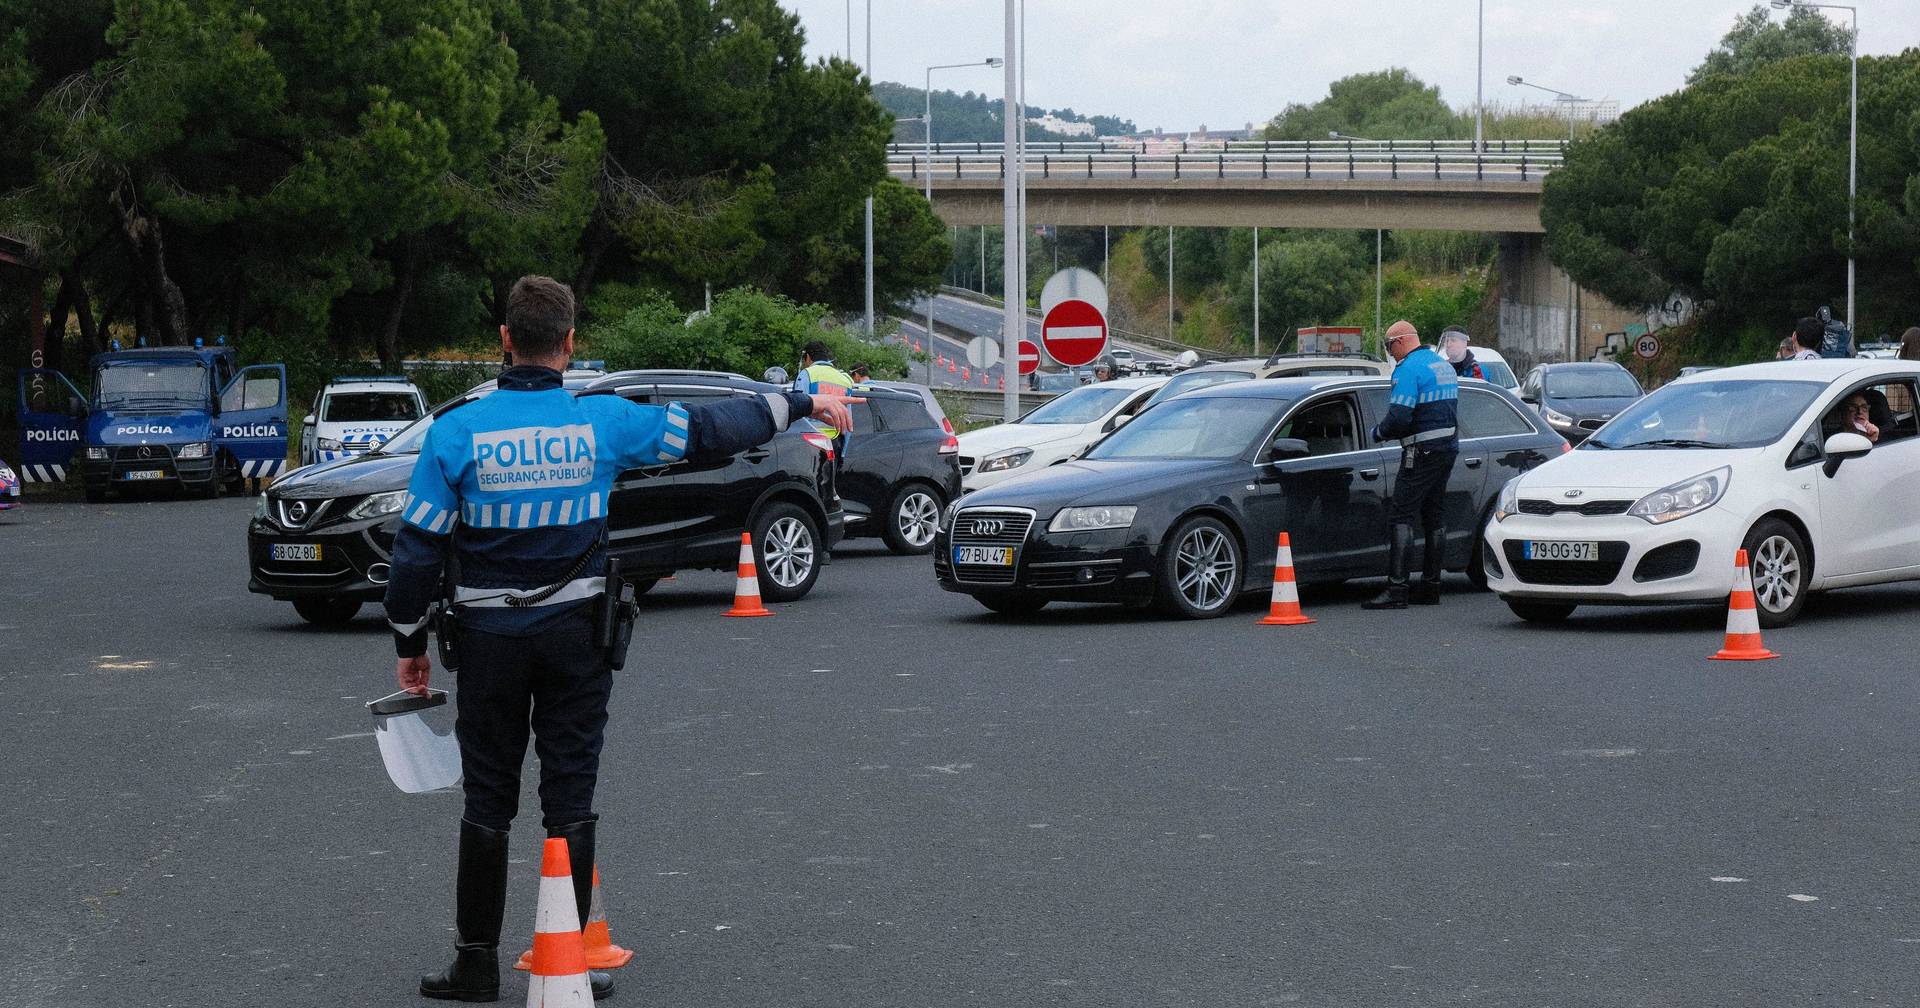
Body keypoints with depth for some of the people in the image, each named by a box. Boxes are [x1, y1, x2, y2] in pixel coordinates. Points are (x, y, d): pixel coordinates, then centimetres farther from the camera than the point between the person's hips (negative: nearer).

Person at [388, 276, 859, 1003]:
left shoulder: (457, 432, -8)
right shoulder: (602, 423, -7)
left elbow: (417, 549, -5)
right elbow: (707, 431, 2)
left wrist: (409, 645, 7)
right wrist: (800, 404, 16)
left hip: (489, 641, 0)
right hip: (575, 635, 0)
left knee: (487, 800, 8)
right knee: (570, 800, 7)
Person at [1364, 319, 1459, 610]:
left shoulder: (1409, 368, -14)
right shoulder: (1443, 365, 16)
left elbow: (1399, 418, -22)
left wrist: (1377, 432, -2)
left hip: (1422, 452, -9)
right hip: (1449, 447, 9)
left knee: (1400, 517, -9)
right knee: (1435, 518, 13)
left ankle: (1396, 588, -16)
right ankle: (1430, 586, 16)